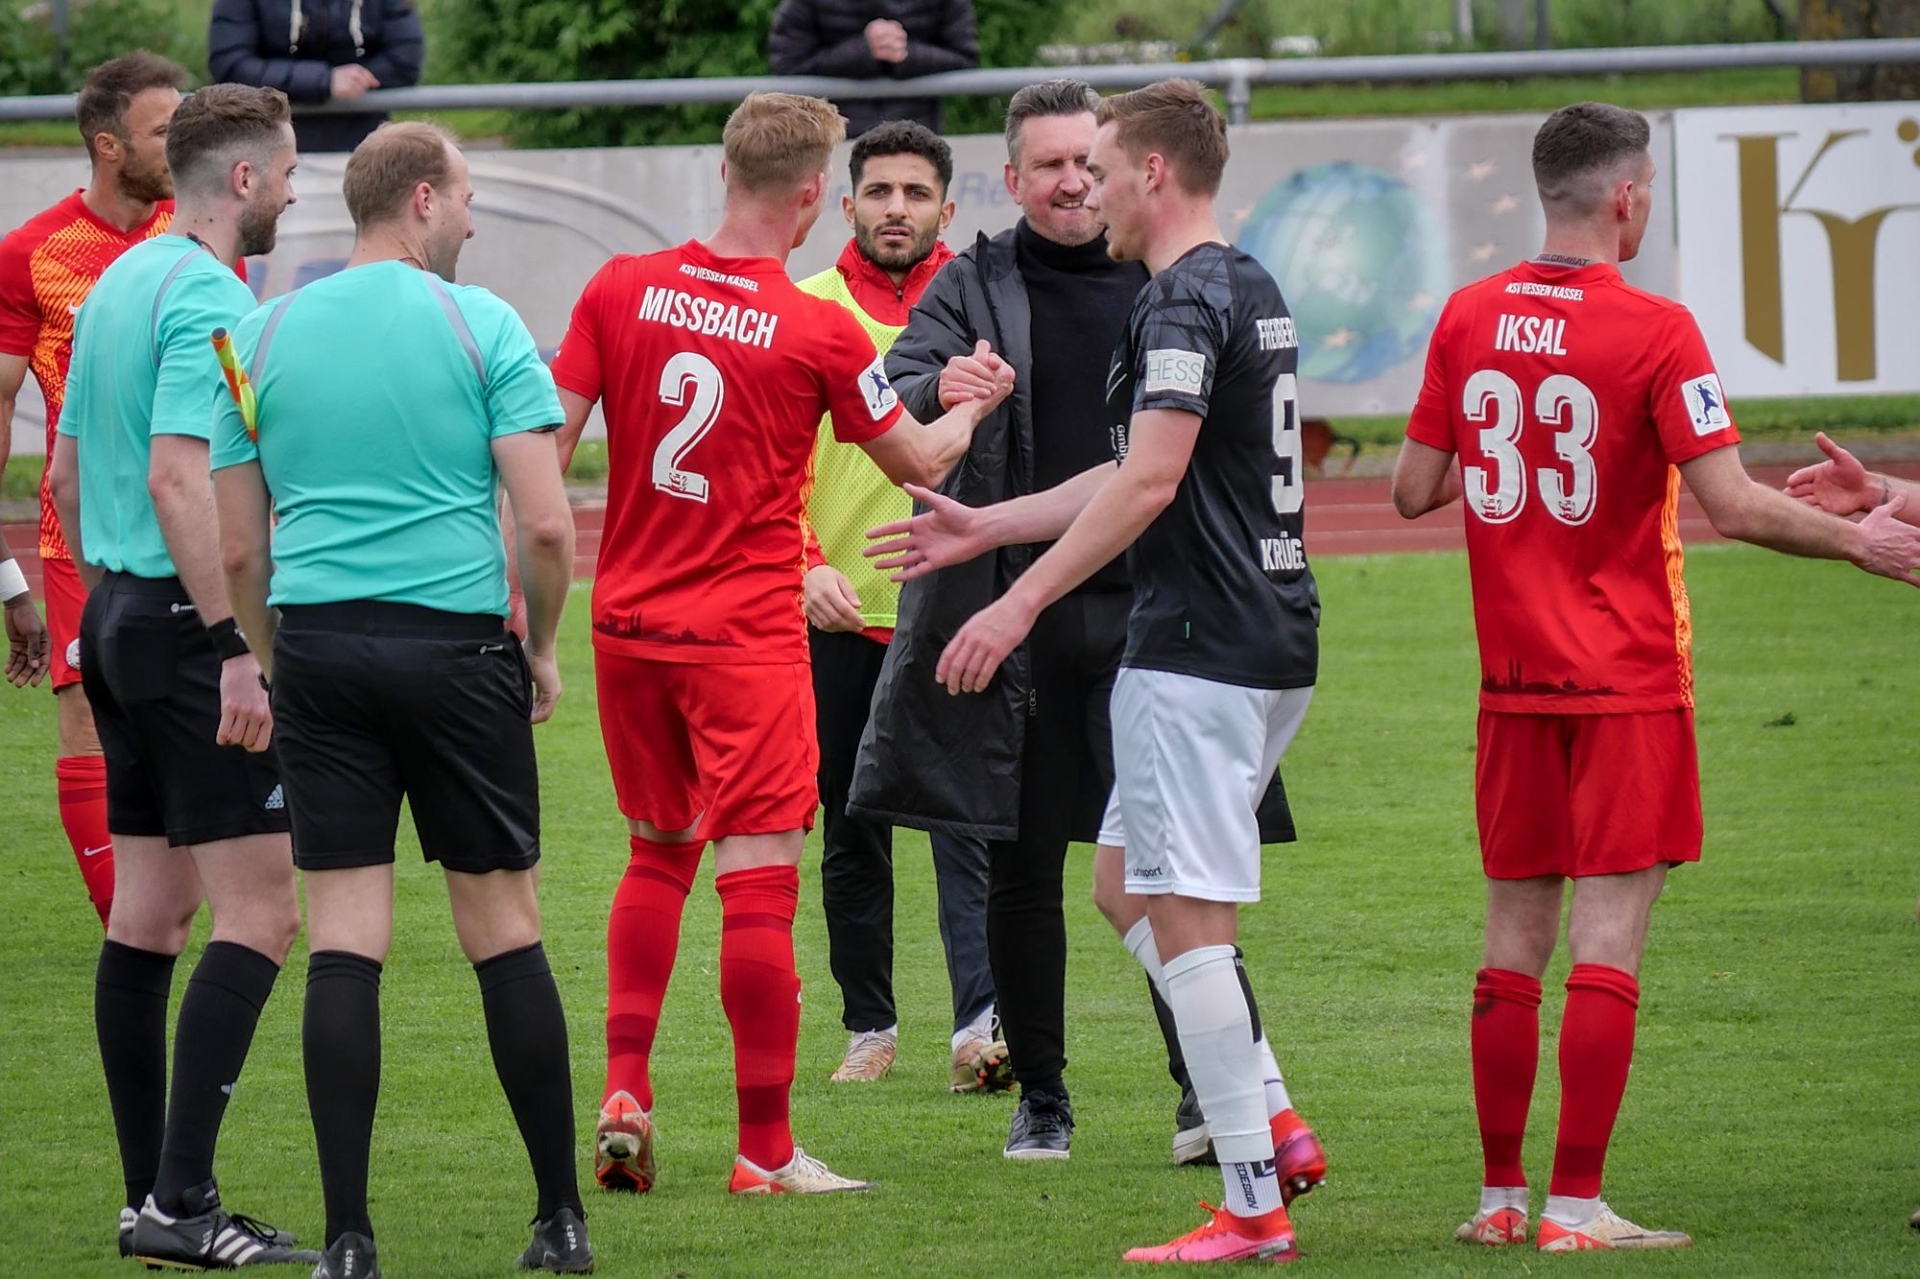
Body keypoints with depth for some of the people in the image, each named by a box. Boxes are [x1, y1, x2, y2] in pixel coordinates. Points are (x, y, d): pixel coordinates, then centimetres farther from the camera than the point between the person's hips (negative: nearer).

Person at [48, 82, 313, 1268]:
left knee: (150, 912, 10)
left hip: (119, 608, 10)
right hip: (189, 624, -10)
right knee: (263, 911, -9)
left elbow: (67, 470, 20)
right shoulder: (209, 299, -15)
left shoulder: (117, 284, 14)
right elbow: (179, 477, -24)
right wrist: (237, 650, -25)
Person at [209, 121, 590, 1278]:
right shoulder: (480, 324, -3)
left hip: (318, 646, 3)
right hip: (455, 648, -2)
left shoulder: (267, 335, 7)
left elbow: (238, 546, 8)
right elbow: (548, 523, -8)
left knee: (344, 939, 1)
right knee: (505, 930, 7)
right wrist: (543, 648, 7)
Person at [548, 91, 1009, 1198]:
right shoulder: (819, 330, -10)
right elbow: (918, 461, 4)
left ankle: (624, 1096, 10)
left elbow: (548, 442, 0)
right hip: (747, 636, -5)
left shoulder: (622, 289, -1)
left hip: (627, 626, 5)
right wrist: (971, 407, 25)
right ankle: (766, 1150, -2)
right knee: (761, 882, -2)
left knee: (657, 857, 20)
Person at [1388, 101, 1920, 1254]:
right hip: (1626, 682, -5)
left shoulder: (1468, 321, 3)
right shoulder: (1655, 333, -13)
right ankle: (1577, 1205, -8)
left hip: (1515, 679, 5)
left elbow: (1414, 488, 8)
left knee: (1516, 934, 11)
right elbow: (1733, 506, -16)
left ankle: (1502, 1195, 13)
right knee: (1609, 937, -4)